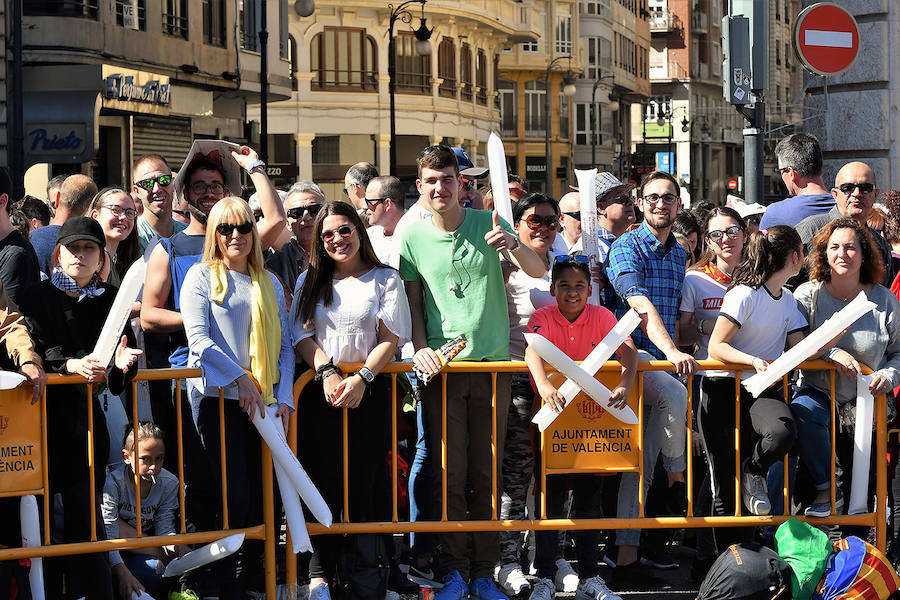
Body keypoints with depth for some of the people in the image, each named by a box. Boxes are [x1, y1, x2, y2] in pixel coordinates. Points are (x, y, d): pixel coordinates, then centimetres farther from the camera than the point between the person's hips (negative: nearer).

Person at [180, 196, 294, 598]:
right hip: (218, 397, -4)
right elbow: (199, 339, -6)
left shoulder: (269, 283, 17)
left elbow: (284, 346, 13)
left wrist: (284, 398, 0)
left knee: (263, 496, 3)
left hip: (263, 401, 5)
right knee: (235, 497, -10)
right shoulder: (201, 276, 5)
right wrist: (240, 377, -15)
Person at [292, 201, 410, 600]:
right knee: (324, 478, -5)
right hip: (320, 390, 2)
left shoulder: (385, 279, 7)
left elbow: (391, 339, 0)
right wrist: (327, 372, -9)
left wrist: (361, 379, -13)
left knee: (368, 478, -5)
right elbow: (302, 335, 8)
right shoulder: (310, 281, 15)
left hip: (369, 391, -2)